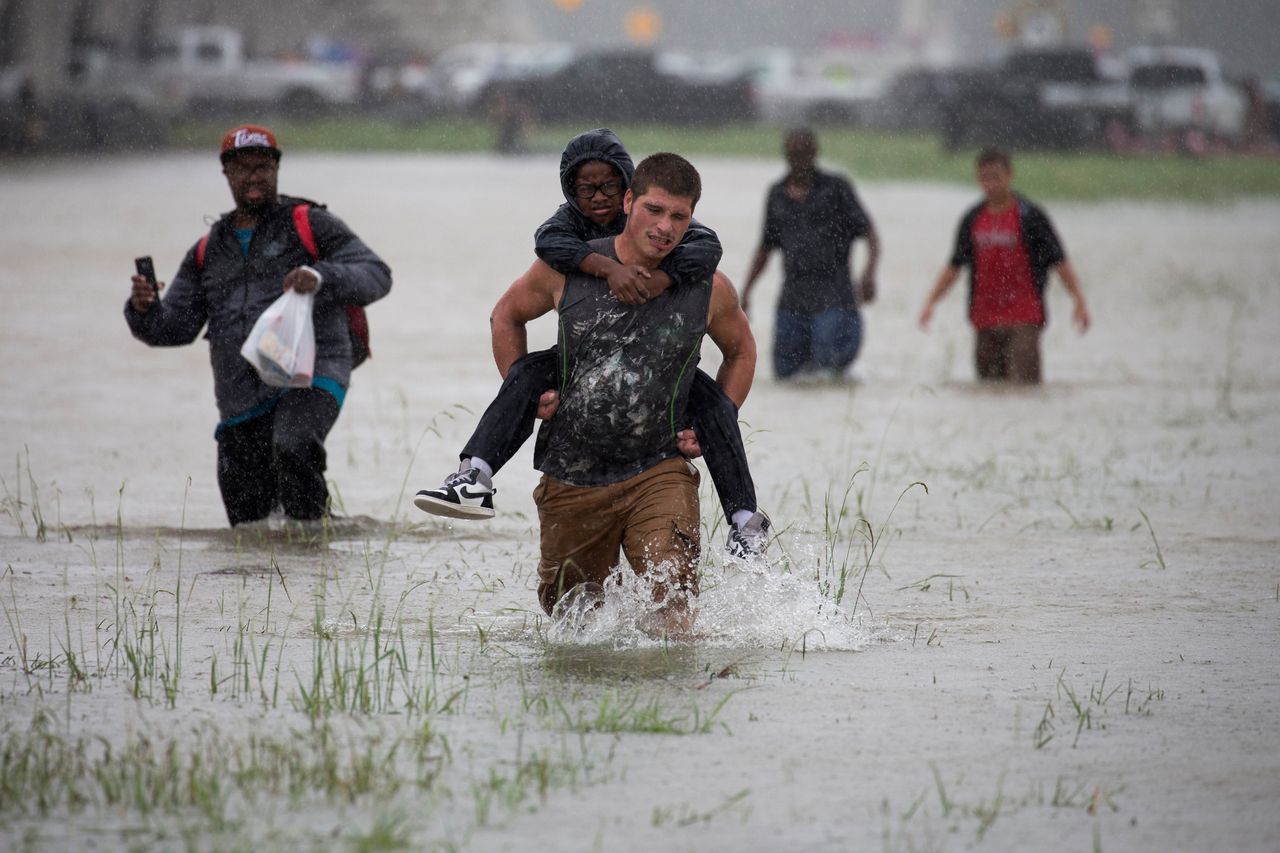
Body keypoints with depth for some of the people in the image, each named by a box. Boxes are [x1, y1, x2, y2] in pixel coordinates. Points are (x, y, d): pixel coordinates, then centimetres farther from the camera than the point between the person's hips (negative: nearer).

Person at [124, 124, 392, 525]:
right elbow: (174, 328, 16)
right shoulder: (208, 252, 20)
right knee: (248, 523, 3)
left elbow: (376, 275, -4)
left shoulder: (311, 225, 6)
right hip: (241, 400, 5)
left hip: (310, 377, -5)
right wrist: (144, 311, -7)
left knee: (292, 449, -36)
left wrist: (323, 277, -24)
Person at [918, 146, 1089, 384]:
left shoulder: (1031, 217, -2)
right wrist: (930, 302, 10)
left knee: (1023, 383, -15)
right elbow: (954, 266, 18)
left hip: (1023, 319, -5)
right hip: (984, 318, 5)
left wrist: (1079, 300, -13)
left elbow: (1059, 261, -3)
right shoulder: (972, 220, 11)